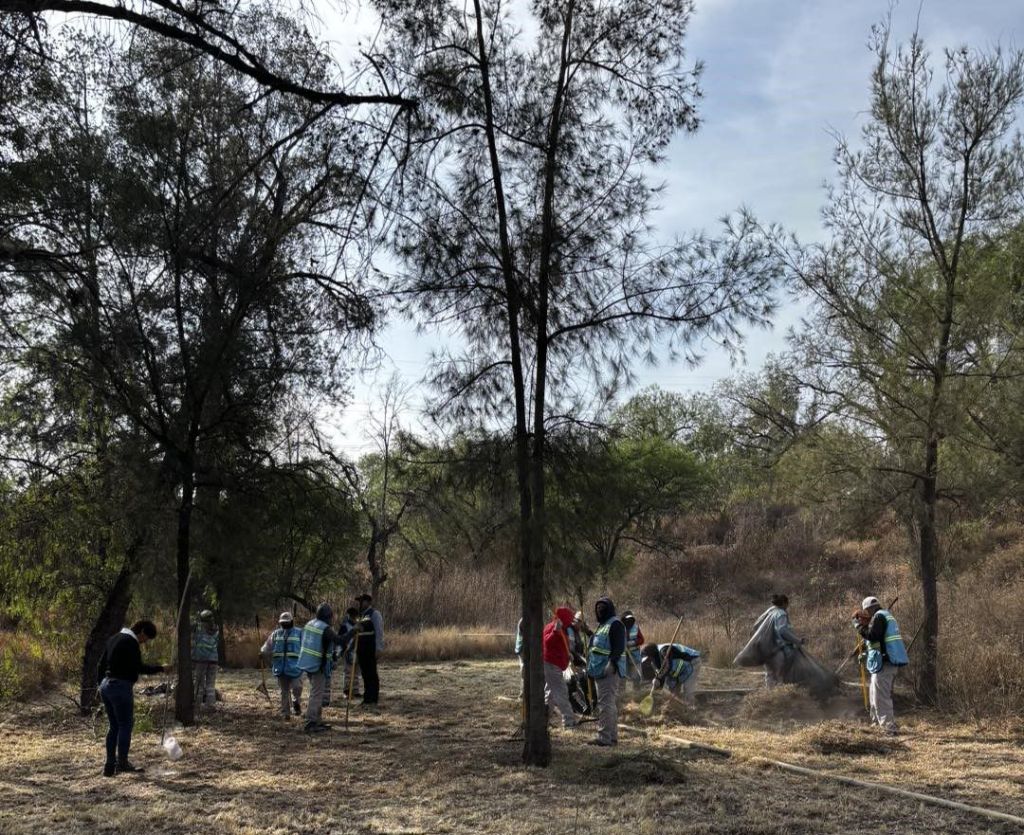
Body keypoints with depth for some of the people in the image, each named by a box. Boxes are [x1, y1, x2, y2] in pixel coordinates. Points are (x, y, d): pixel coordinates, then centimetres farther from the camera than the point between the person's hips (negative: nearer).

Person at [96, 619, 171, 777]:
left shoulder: (114, 638, 16)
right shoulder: (131, 643, -13)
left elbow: (101, 663, 19)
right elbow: (138, 667, -17)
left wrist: (100, 683, 23)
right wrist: (161, 668, -12)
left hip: (106, 685, 9)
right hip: (121, 687, -9)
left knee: (114, 725, 14)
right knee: (126, 725, 0)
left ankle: (109, 766, 14)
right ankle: (122, 763, 0)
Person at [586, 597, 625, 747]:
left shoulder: (615, 624, -10)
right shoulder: (602, 624, 21)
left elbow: (619, 647, -20)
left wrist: (611, 663, -28)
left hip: (609, 670, -11)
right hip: (601, 670, 11)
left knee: (605, 703, -13)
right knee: (609, 703, 14)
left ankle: (604, 737, -13)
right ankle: (613, 737, 20)